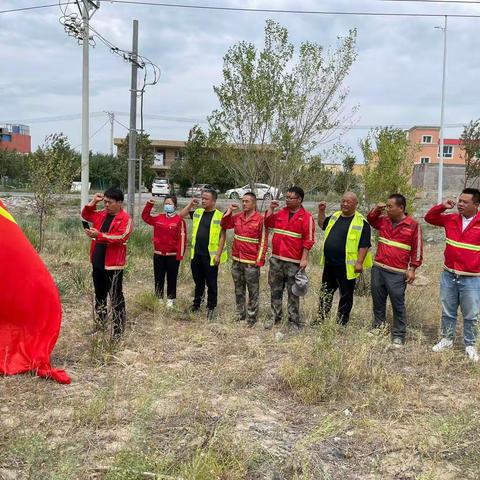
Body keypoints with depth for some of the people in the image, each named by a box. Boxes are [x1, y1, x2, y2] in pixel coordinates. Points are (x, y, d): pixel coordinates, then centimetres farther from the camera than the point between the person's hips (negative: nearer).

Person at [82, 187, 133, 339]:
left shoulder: (125, 218, -12)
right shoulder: (102, 214, 10)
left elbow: (120, 237, -24)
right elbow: (85, 215, 21)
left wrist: (99, 235, -29)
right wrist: (93, 202, 5)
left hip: (113, 265, -7)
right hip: (97, 263, 8)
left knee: (116, 298, -1)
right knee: (99, 295, 18)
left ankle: (118, 330, 6)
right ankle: (100, 324, 32)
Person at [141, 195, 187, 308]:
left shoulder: (179, 220, -8)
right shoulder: (158, 218, 6)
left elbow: (182, 238, -10)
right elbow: (145, 216, 16)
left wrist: (180, 255, -13)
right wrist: (149, 204, 1)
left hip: (173, 255, -4)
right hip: (158, 254, 4)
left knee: (171, 278, 7)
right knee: (158, 278, 10)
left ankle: (170, 300, 17)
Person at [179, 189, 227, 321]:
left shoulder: (219, 216, -8)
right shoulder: (198, 212, 8)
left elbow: (222, 236, -8)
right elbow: (181, 215, 16)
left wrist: (218, 254, -13)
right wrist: (191, 204, 2)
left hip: (210, 256, -5)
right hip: (196, 254, 5)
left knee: (211, 284, 6)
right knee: (198, 282, 18)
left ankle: (211, 308, 17)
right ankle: (196, 304, 31)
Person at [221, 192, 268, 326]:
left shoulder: (260, 219, -9)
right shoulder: (237, 217, 7)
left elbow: (263, 241, -10)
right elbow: (224, 225, 17)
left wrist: (259, 260, -13)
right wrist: (229, 211, 5)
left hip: (251, 262, -6)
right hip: (236, 260, 6)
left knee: (253, 291, 2)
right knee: (239, 290, 15)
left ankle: (251, 318, 10)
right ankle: (240, 315, 27)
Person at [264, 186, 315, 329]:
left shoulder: (306, 217, -5)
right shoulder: (281, 213, 11)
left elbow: (308, 240, -8)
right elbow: (267, 223, 19)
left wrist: (304, 259, -13)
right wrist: (271, 208, 7)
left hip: (293, 261, -5)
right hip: (276, 259, 5)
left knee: (293, 292, 3)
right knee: (275, 289, 11)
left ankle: (294, 320, 12)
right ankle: (275, 317, 21)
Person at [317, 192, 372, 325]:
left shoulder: (361, 222, -11)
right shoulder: (335, 216, 10)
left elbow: (364, 244, -14)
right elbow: (322, 225, 27)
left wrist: (359, 262, -19)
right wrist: (321, 211, 12)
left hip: (346, 266, -7)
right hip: (329, 264, 7)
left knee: (346, 295, 6)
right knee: (326, 293, 18)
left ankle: (341, 323, 17)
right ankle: (320, 319, 31)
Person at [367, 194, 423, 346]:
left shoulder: (413, 225, -6)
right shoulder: (383, 221, 8)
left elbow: (417, 249, -4)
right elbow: (370, 219, 26)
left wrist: (412, 269, -8)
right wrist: (376, 209, 6)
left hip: (397, 273, -5)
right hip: (378, 268, 5)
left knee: (398, 304, -1)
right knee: (378, 301, 12)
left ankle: (398, 336, 6)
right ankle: (378, 328, 24)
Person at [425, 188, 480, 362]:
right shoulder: (451, 219, 2)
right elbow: (429, 218, 13)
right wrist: (441, 207, -4)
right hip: (448, 276, 4)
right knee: (447, 312, 16)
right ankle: (447, 339, 32)